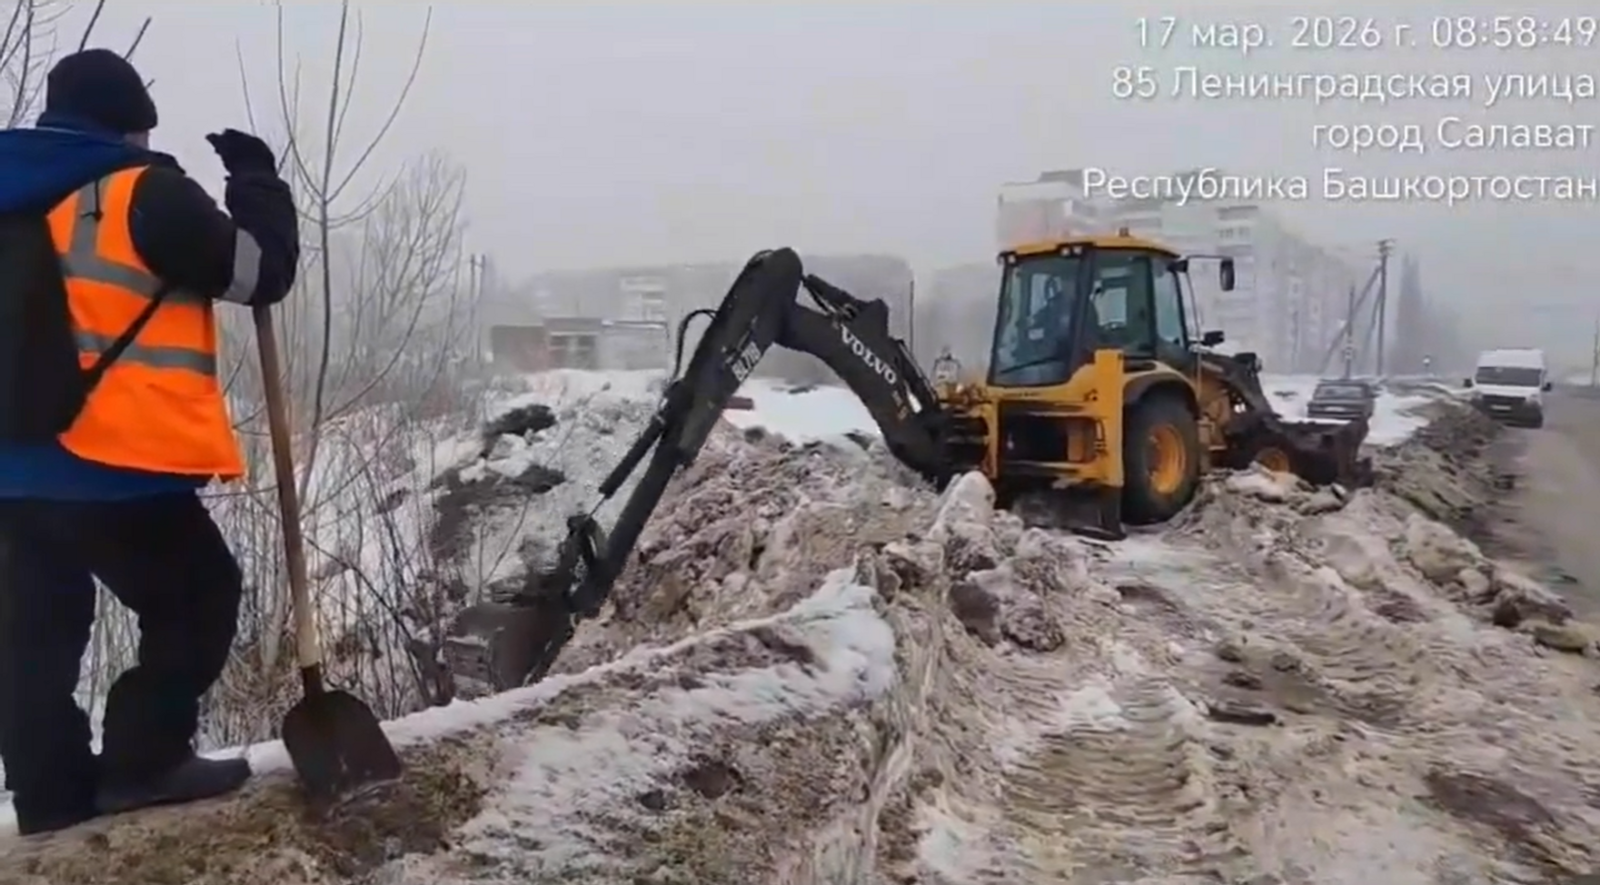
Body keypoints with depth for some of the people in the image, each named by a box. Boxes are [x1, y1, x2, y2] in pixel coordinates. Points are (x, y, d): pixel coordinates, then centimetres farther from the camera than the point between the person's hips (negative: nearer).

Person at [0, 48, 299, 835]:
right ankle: (144, 760, 4)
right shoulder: (142, 193, -9)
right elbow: (261, 269, -5)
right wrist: (257, 178, 9)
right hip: (117, 464, -8)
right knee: (200, 599, 6)